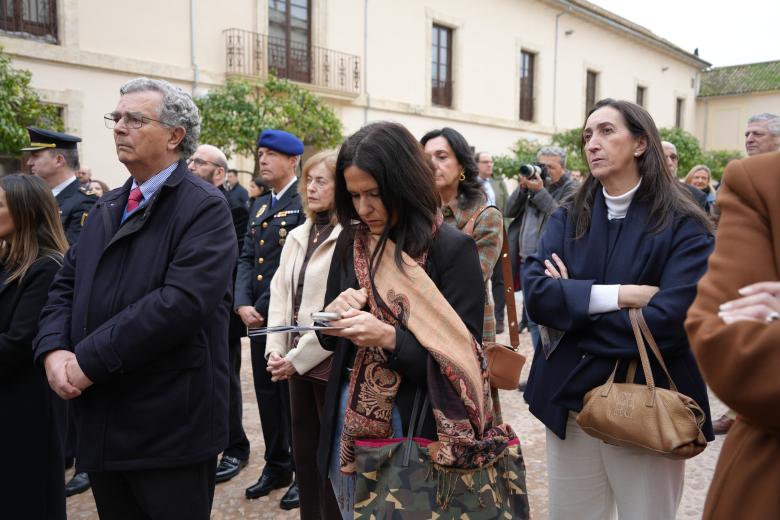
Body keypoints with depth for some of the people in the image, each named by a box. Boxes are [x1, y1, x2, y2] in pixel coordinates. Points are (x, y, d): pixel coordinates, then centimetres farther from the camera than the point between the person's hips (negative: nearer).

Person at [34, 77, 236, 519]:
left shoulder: (204, 207, -12)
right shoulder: (108, 207, 14)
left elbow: (183, 301, -25)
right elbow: (66, 287, 13)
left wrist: (89, 360, -20)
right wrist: (54, 350, -7)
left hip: (170, 426, -7)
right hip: (103, 423, 7)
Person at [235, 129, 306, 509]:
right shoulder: (259, 205, 16)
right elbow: (246, 259, 12)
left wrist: (266, 307, -15)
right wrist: (243, 304, -3)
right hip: (258, 317, 7)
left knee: (294, 395, 3)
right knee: (267, 394, 14)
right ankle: (276, 467, 30)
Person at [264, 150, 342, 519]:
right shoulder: (297, 236, 11)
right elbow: (280, 295, 11)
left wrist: (299, 357, -16)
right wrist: (276, 350, -1)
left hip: (331, 362, -7)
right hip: (296, 362, 7)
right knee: (303, 451, 16)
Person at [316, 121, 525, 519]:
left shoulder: (452, 249, -14)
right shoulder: (350, 243, 2)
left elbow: (460, 363, -15)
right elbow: (330, 339, 9)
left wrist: (390, 338, -29)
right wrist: (333, 315, -13)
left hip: (416, 426, -5)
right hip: (349, 419, 5)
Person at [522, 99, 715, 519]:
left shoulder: (684, 226, -8)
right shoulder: (567, 219, 3)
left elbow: (667, 320, -20)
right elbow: (535, 292, -11)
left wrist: (573, 302, -12)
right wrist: (621, 294, -19)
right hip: (571, 403, 4)